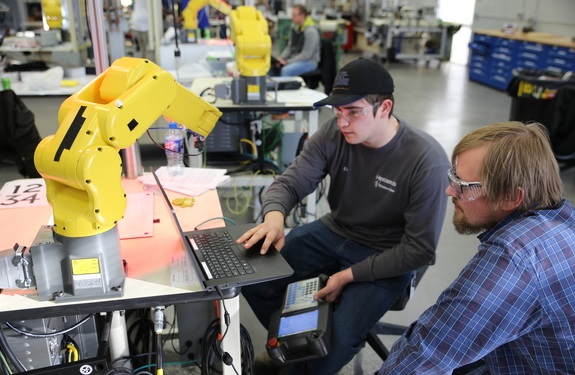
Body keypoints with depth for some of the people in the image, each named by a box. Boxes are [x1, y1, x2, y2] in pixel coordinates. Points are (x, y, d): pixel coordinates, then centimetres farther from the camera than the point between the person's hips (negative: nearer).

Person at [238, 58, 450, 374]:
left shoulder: (426, 161, -25)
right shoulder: (334, 134, -12)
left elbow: (420, 249, -19)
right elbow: (290, 182, -11)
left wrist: (350, 275, -21)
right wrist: (274, 217, -35)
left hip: (385, 259, -4)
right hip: (334, 233, 5)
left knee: (337, 338, -25)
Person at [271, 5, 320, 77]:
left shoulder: (311, 31, -19)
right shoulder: (294, 27, 4)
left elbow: (306, 55, -21)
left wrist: (287, 62, -20)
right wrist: (281, 58, -5)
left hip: (309, 61, -8)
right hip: (294, 59, 8)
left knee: (286, 70, -32)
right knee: (273, 66, -11)